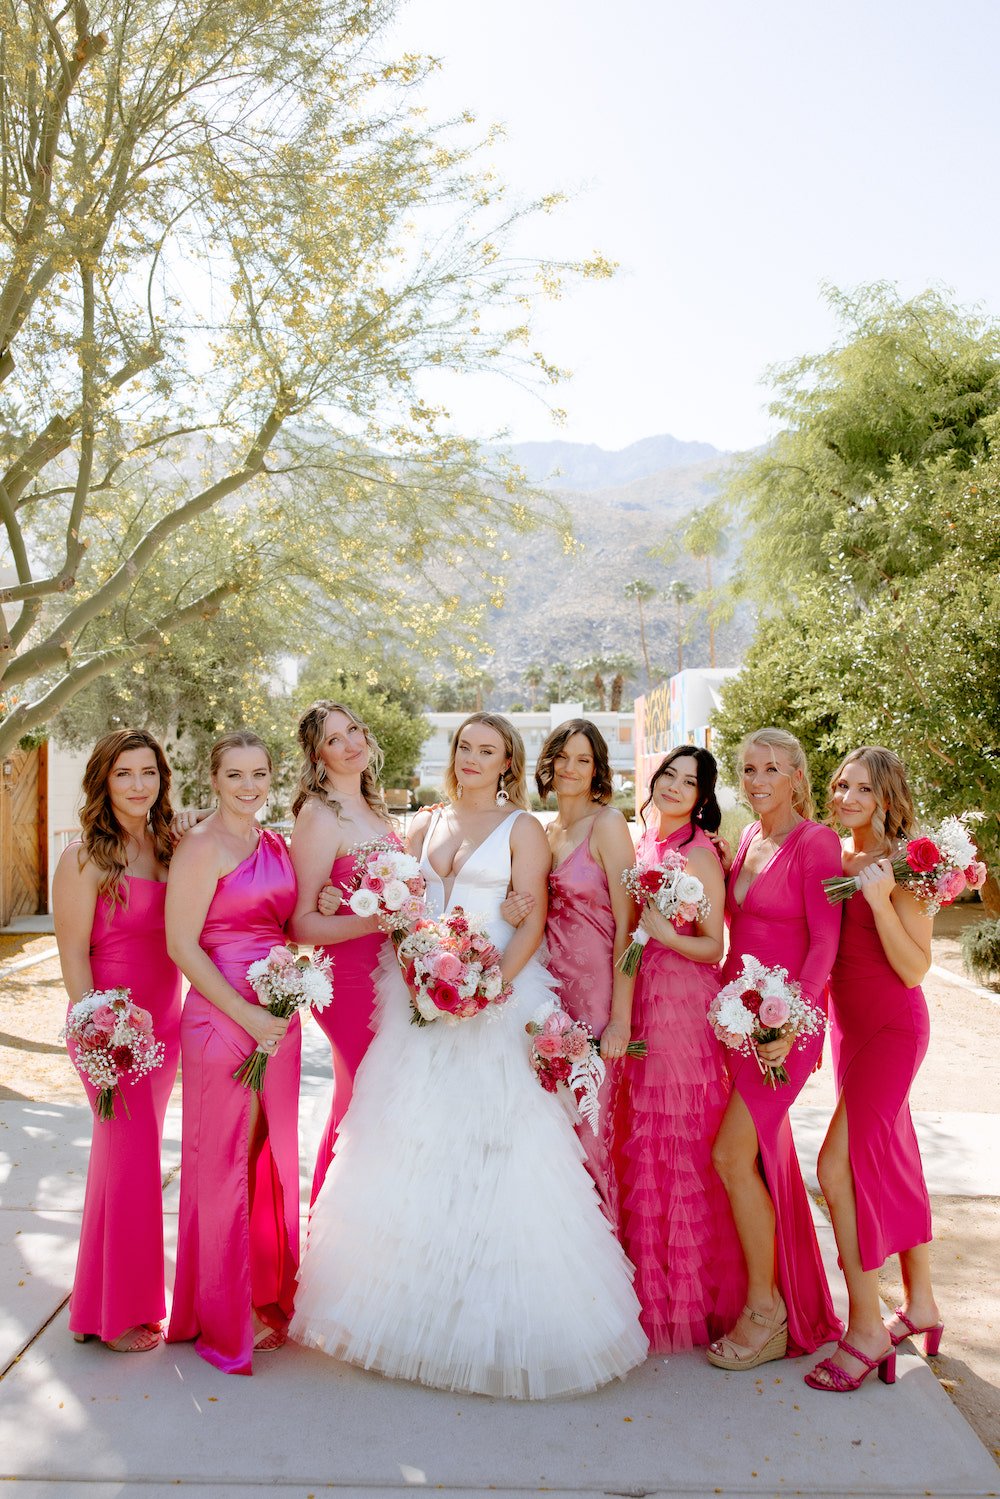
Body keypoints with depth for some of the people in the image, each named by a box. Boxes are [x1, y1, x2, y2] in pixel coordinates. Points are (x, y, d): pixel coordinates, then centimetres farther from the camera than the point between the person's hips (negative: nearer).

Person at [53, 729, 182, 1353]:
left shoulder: (170, 849, 6)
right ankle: (116, 1314, 16)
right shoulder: (85, 857, -10)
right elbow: (73, 953, -11)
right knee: (132, 1159, -1)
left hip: (165, 1021, 5)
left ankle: (131, 1295, 30)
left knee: (131, 1155, 15)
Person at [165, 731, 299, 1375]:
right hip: (222, 1016, -7)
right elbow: (182, 944, -15)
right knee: (224, 1162, 4)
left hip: (278, 1018, 7)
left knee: (273, 1154, 15)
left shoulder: (277, 844, 12)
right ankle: (226, 1317, 20)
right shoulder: (203, 846, -10)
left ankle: (266, 1294, 32)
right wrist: (247, 1015, -17)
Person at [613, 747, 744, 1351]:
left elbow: (712, 948, -9)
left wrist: (666, 936, -24)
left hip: (683, 1006, -7)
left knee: (679, 1142, 0)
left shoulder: (700, 854, -9)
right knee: (641, 1137, 10)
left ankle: (687, 1290, 15)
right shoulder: (642, 844, 12)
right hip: (639, 999, 7)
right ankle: (652, 1281, 25)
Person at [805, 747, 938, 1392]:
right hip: (850, 1027, 8)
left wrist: (880, 899, -27)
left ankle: (867, 1328, 1)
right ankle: (921, 1304, 31)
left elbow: (915, 967, -18)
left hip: (892, 1030, -8)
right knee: (892, 1165, 16)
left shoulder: (902, 866, -15)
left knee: (840, 1164, -11)